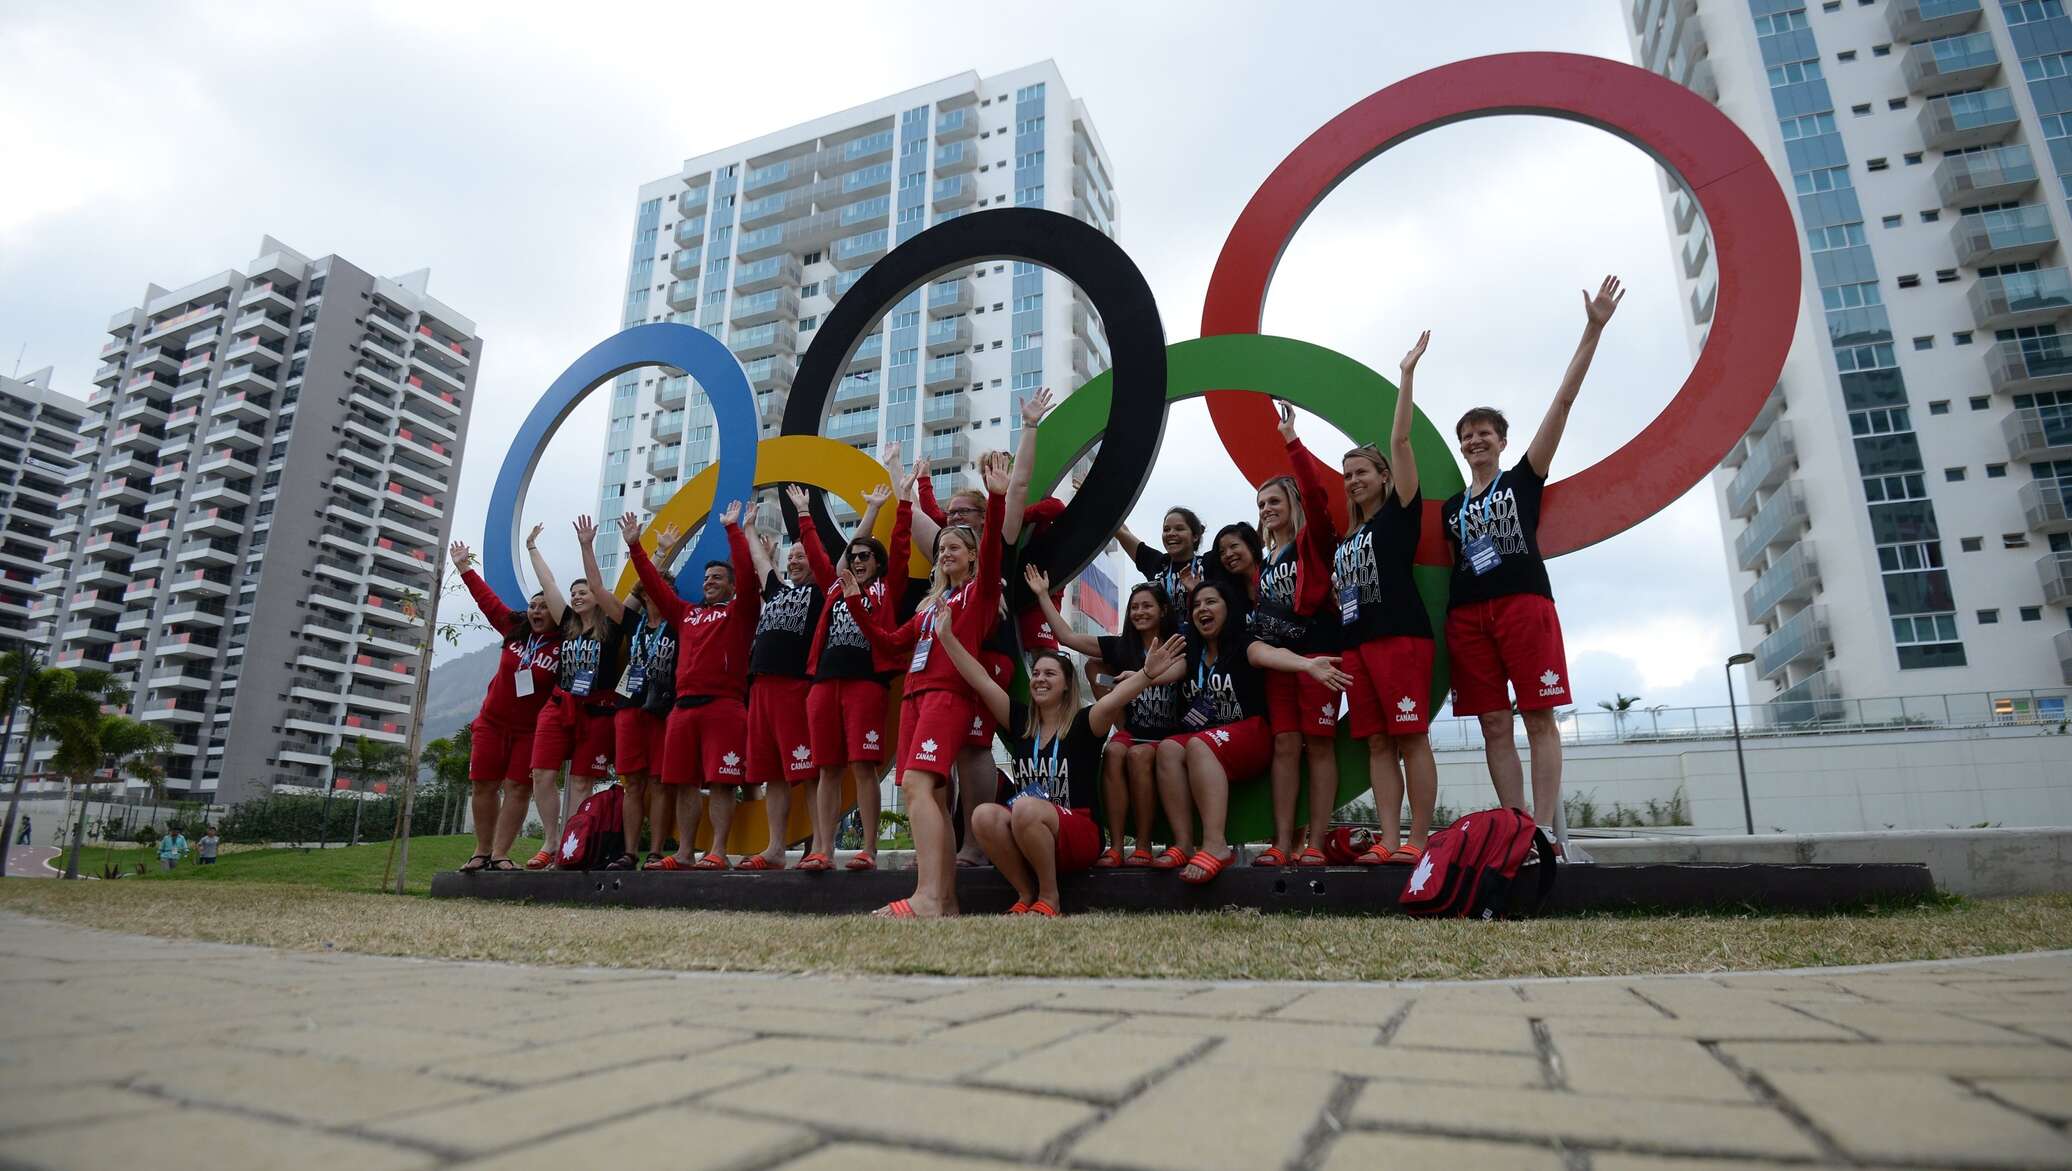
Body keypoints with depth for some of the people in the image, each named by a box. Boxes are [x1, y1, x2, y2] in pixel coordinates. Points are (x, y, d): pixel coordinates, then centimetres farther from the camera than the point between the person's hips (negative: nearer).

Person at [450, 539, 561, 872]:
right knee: (483, 785, 6)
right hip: (492, 722, 4)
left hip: (533, 729, -4)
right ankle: (482, 851, 18)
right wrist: (465, 567, 19)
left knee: (518, 788, -5)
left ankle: (500, 854, 2)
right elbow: (487, 598, 12)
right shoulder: (514, 629, 2)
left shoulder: (568, 645, -10)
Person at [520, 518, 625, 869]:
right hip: (558, 706, 4)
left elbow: (597, 585, -12)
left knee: (581, 782, 0)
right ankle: (551, 842, 6)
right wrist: (532, 548, 15)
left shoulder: (610, 626, 0)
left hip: (596, 711, -4)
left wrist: (586, 546, -17)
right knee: (543, 776, -5)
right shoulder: (567, 626, 12)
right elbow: (548, 583, 13)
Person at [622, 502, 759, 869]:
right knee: (684, 783, 6)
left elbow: (747, 572, -7)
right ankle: (683, 853, 11)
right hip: (683, 706, 6)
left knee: (720, 782, -7)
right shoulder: (686, 613, 22)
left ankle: (718, 852, -6)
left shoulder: (740, 611, 6)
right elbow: (654, 583, 23)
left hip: (724, 705, -6)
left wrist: (733, 529, -5)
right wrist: (634, 546, 20)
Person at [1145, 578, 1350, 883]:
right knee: (1168, 748, -27)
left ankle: (1215, 845, -43)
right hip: (1199, 736, 5)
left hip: (1247, 736, -5)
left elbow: (1270, 654, -26)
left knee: (1198, 746, -35)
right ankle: (1184, 843, -32)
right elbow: (1163, 673, 0)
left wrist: (1307, 664, -46)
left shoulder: (1243, 646, -3)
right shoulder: (1191, 653, 16)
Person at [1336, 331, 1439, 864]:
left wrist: (1407, 374, -4)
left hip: (1401, 636, -7)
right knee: (1378, 744, 3)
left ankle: (1417, 841, -5)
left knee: (1411, 738, -7)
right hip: (1356, 642, 7)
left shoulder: (1400, 512, 4)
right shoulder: (1347, 536, 22)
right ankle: (1389, 841, 3)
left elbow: (1399, 441, -3)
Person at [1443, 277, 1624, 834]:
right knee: (1494, 725, 1)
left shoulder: (1525, 478, 11)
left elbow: (1563, 399, 4)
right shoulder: (1451, 507, 22)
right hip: (1467, 614, 4)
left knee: (1539, 717, -5)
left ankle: (1545, 829, -4)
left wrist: (1593, 329, -1)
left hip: (1524, 602, -4)